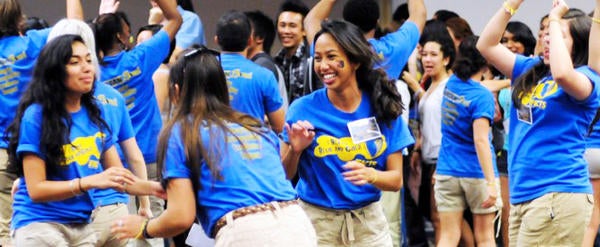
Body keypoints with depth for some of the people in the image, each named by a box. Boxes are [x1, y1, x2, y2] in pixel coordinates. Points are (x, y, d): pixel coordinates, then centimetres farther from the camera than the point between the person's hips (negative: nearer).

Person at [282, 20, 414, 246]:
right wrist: (295, 150, -20)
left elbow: (396, 180, -1)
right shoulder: (304, 109, -6)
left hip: (369, 222, 1)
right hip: (315, 221, -1)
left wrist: (370, 175, -21)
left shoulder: (383, 109, -2)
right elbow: (284, 175, -1)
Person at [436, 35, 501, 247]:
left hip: (447, 172, 5)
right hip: (476, 174, -5)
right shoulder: (482, 96, -16)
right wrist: (491, 183, -25)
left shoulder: (452, 84, 3)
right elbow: (480, 141, -23)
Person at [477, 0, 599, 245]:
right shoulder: (531, 70, 15)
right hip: (521, 194, 7)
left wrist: (555, 20, -16)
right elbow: (486, 45, 13)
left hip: (558, 195, -7)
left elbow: (562, 73, -28)